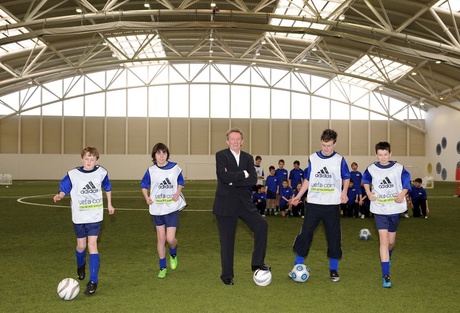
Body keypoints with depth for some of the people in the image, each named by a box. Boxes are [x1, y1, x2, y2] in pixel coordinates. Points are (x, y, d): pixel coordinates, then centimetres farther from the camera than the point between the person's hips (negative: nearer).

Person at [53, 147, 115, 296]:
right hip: (79, 216, 1)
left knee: (92, 245, -10)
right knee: (81, 246, 11)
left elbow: (107, 188, 13)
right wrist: (59, 196, -28)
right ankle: (81, 265, 47)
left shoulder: (101, 172, -4)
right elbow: (64, 189, -6)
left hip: (95, 216, -1)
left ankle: (93, 281, -7)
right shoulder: (73, 174, -9)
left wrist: (109, 204, 19)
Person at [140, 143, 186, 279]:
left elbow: (181, 183, 9)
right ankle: (162, 267, 23)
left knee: (170, 239, -8)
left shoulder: (175, 167, -5)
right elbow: (144, 185, 9)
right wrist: (147, 197, -9)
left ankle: (173, 254, 27)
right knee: (160, 238, 8)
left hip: (172, 207, -1)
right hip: (157, 208, 2)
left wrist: (177, 193, -9)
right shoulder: (151, 170, -3)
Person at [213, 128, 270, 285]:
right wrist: (243, 174, -11)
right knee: (227, 240, 2)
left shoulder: (248, 158, 8)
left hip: (244, 202, 4)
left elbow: (253, 179, -6)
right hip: (226, 204, -4)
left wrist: (233, 180, -15)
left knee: (262, 225, -13)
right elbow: (224, 177, -20)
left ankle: (257, 263, 1)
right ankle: (227, 275, 16)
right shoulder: (221, 155, -4)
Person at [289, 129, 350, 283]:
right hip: (313, 203, 1)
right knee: (305, 233, 0)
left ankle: (333, 270, 16)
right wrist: (299, 195, 7)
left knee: (334, 236, 3)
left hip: (332, 204, -1)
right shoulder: (313, 158, 5)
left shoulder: (339, 160, 1)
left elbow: (346, 178, 9)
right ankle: (298, 266, 11)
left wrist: (344, 191, -8)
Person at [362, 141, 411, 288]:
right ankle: (385, 275, -8)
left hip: (395, 209, 1)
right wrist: (368, 193, 0)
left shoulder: (399, 168, -6)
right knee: (384, 240, -11)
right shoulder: (371, 169, -3)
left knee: (391, 241, 14)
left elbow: (406, 183, 5)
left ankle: (388, 255, 52)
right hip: (379, 209, -1)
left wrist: (402, 194, -14)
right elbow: (366, 180, 16)